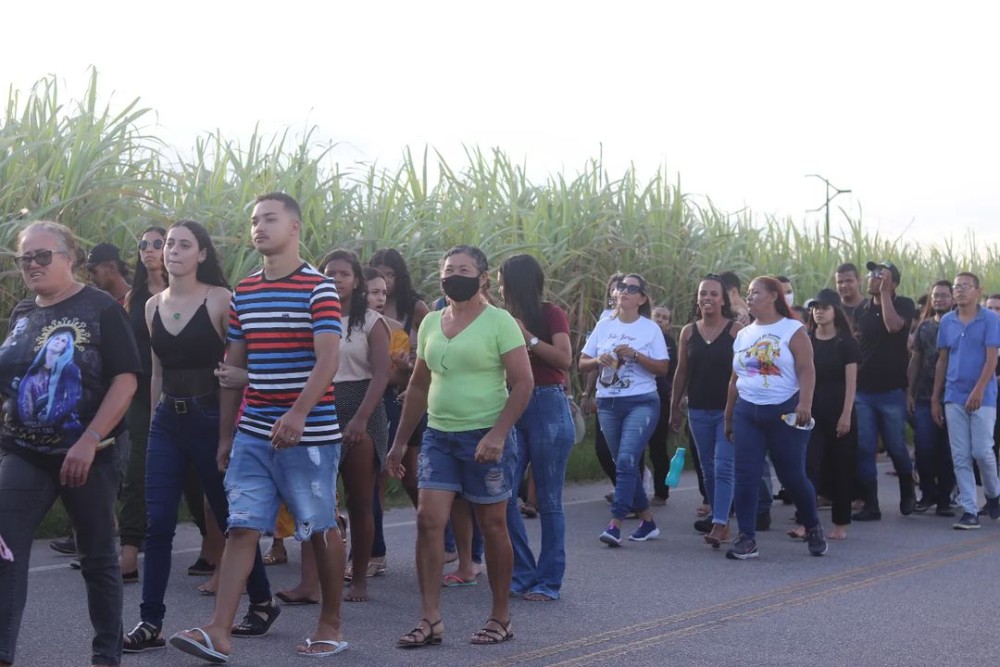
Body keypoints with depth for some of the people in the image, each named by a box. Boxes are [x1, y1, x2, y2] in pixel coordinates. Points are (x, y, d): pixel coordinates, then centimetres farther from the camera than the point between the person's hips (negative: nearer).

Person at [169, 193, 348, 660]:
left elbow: (328, 359, -17)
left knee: (320, 528, 6)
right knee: (241, 527, -2)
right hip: (253, 433, 5)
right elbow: (234, 364, 17)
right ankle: (219, 631, -6)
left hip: (309, 433, -5)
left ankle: (331, 625, 19)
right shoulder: (243, 293, 12)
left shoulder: (318, 288, -6)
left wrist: (299, 413, -31)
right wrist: (225, 434, 15)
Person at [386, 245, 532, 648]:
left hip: (484, 437, -5)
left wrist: (498, 434, -23)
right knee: (428, 520, -5)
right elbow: (419, 386, 18)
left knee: (492, 526, 4)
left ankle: (501, 618, 17)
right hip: (438, 435, 5)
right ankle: (431, 620, 0)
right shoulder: (431, 322, 11)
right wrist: (400, 441, 15)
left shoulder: (499, 322, -7)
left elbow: (523, 383, -12)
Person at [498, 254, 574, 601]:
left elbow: (564, 359, -16)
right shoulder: (511, 319, 15)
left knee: (548, 500, -1)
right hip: (515, 407, 6)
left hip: (547, 407, -6)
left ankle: (549, 581, 7)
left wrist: (526, 336, -15)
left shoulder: (551, 314, -1)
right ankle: (523, 573, 9)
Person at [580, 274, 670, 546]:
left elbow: (663, 368, -4)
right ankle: (647, 521, 21)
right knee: (624, 464, 9)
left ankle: (615, 524, -19)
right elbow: (582, 364, 10)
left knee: (626, 460, -17)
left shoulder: (650, 329, 0)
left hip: (642, 402, -4)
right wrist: (598, 361, -11)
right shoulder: (603, 326, 9)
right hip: (608, 403, 4)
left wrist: (635, 355, -16)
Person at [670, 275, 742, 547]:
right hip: (699, 410, 4)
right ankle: (719, 518, 25)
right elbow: (682, 372, 11)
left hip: (729, 409, -4)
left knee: (723, 466, -11)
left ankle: (719, 525, -15)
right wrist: (675, 406, 10)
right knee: (708, 468, 12)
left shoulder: (736, 330, -4)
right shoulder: (688, 332, 7)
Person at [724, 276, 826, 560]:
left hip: (784, 412, -5)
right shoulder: (743, 335, 14)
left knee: (793, 476, 2)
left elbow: (806, 370, -12)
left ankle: (813, 528, 25)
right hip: (747, 412, 5)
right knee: (746, 476, -3)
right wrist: (728, 416, 19)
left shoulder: (793, 330, -2)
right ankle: (746, 538, 0)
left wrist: (805, 404, -26)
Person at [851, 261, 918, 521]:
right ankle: (870, 505, 5)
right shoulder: (862, 308, 10)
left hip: (891, 390, -4)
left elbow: (893, 326, -22)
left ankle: (907, 493, 29)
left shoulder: (903, 305, -2)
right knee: (864, 449, 0)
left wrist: (884, 292, -15)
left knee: (896, 447, 5)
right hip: (862, 390, 4)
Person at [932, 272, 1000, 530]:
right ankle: (969, 511, 5)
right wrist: (935, 398, 11)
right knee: (960, 457, 1)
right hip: (953, 398, 4)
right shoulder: (947, 321, 9)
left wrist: (978, 391, -21)